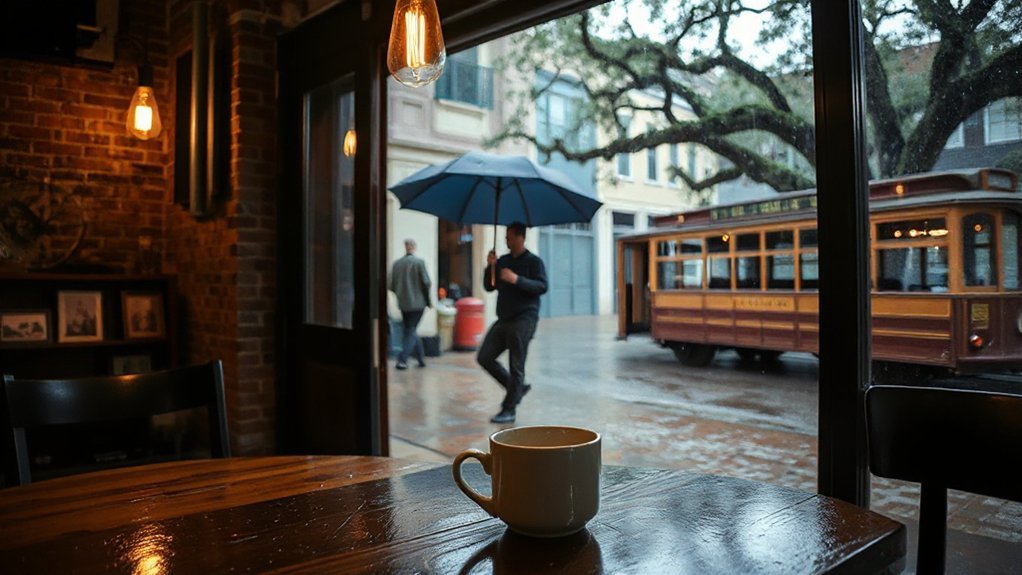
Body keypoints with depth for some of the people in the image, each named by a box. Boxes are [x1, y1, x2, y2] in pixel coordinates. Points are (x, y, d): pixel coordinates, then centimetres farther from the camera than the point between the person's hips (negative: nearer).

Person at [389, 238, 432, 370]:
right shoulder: (419, 262, -10)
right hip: (417, 303, -4)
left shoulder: (396, 263, 1)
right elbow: (426, 282, -12)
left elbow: (392, 285, 2)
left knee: (409, 330, 17)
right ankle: (402, 359, -6)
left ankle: (421, 358, 22)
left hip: (403, 304, 4)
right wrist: (428, 301, 0)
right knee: (411, 331, 3)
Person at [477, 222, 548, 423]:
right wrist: (490, 267, -5)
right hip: (504, 319, 7)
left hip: (524, 319, -7)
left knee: (516, 366, -5)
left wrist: (517, 280, -24)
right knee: (484, 357, 5)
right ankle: (517, 388, 20)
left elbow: (542, 286, -14)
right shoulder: (502, 261, 15)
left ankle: (509, 410, 3)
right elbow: (489, 287, 12)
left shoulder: (533, 261, -2)